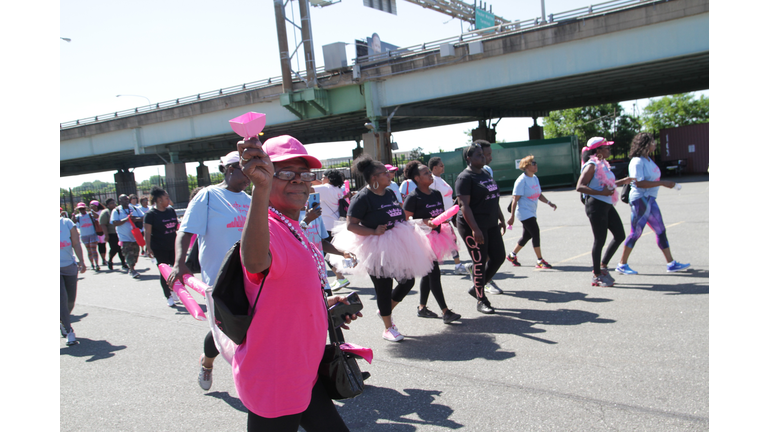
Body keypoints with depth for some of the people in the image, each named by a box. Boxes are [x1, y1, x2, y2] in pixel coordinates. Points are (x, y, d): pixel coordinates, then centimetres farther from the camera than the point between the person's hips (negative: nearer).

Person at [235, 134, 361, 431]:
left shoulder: (293, 230, 9)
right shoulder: (267, 229, -22)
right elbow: (255, 262, -48)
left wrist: (325, 305, 8)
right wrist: (262, 188, -59)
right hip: (273, 383, -9)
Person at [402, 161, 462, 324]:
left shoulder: (437, 194, 10)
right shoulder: (413, 198, -12)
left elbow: (443, 215, 21)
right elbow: (406, 220, -13)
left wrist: (451, 231, 14)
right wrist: (425, 222, -24)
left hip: (437, 236, 8)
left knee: (428, 274, 14)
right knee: (434, 273, -9)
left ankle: (421, 308, 26)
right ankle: (445, 312, -8)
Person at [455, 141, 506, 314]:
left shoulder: (486, 174, 14)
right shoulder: (465, 178, -12)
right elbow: (464, 205, -19)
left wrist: (501, 219, 20)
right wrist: (475, 229, -24)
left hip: (491, 224, 9)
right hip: (473, 226, -9)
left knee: (499, 256, 8)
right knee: (480, 261, -3)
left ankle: (476, 287, 25)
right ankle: (481, 301, 11)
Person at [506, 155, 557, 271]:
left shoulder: (535, 178, 10)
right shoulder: (522, 180, -15)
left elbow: (539, 195, 20)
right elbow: (515, 199, -16)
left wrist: (549, 203, 5)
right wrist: (512, 216, -18)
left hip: (531, 213, 9)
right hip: (524, 212, -9)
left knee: (527, 235, 14)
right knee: (536, 233, -12)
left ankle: (512, 255, 31)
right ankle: (539, 260, -4)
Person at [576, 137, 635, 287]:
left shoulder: (603, 164, 15)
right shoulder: (591, 166, -13)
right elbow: (579, 187, -22)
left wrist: (622, 182, 19)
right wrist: (601, 193, -27)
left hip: (607, 205, 9)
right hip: (596, 205, -9)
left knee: (620, 235, 11)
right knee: (600, 240, -3)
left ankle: (603, 266, 24)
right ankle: (596, 275, 9)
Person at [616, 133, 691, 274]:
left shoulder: (648, 159, 13)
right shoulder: (637, 162, -16)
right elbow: (639, 183, -25)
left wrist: (665, 183, 9)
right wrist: (662, 183, -24)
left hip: (650, 199, 10)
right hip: (640, 199, -10)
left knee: (661, 231, 11)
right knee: (636, 232, -5)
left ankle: (671, 264, 17)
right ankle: (622, 265, 5)